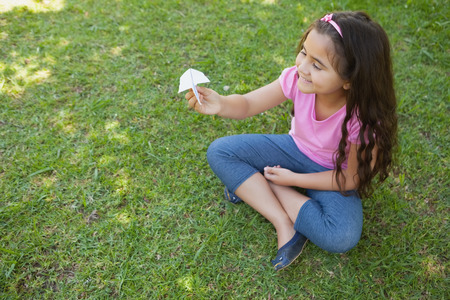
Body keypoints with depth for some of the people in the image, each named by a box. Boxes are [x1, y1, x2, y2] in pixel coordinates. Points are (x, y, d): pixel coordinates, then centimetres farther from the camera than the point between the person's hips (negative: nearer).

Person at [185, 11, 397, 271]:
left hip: (334, 174, -3)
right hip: (296, 149, 4)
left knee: (343, 238, -31)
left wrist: (293, 179, -19)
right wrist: (220, 104, -42)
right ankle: (283, 223, -16)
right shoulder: (298, 78, -24)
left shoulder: (364, 118, -31)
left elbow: (352, 178, -20)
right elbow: (247, 104, -19)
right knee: (219, 152, -13)